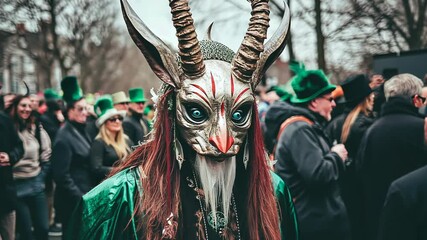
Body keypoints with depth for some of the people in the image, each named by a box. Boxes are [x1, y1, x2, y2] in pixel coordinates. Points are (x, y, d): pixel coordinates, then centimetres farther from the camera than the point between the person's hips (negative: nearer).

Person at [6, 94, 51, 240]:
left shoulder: (37, 129, 5)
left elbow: (46, 156, 11)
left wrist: (40, 177, 6)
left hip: (36, 185, 4)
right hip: (16, 186, -4)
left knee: (43, 228, 7)